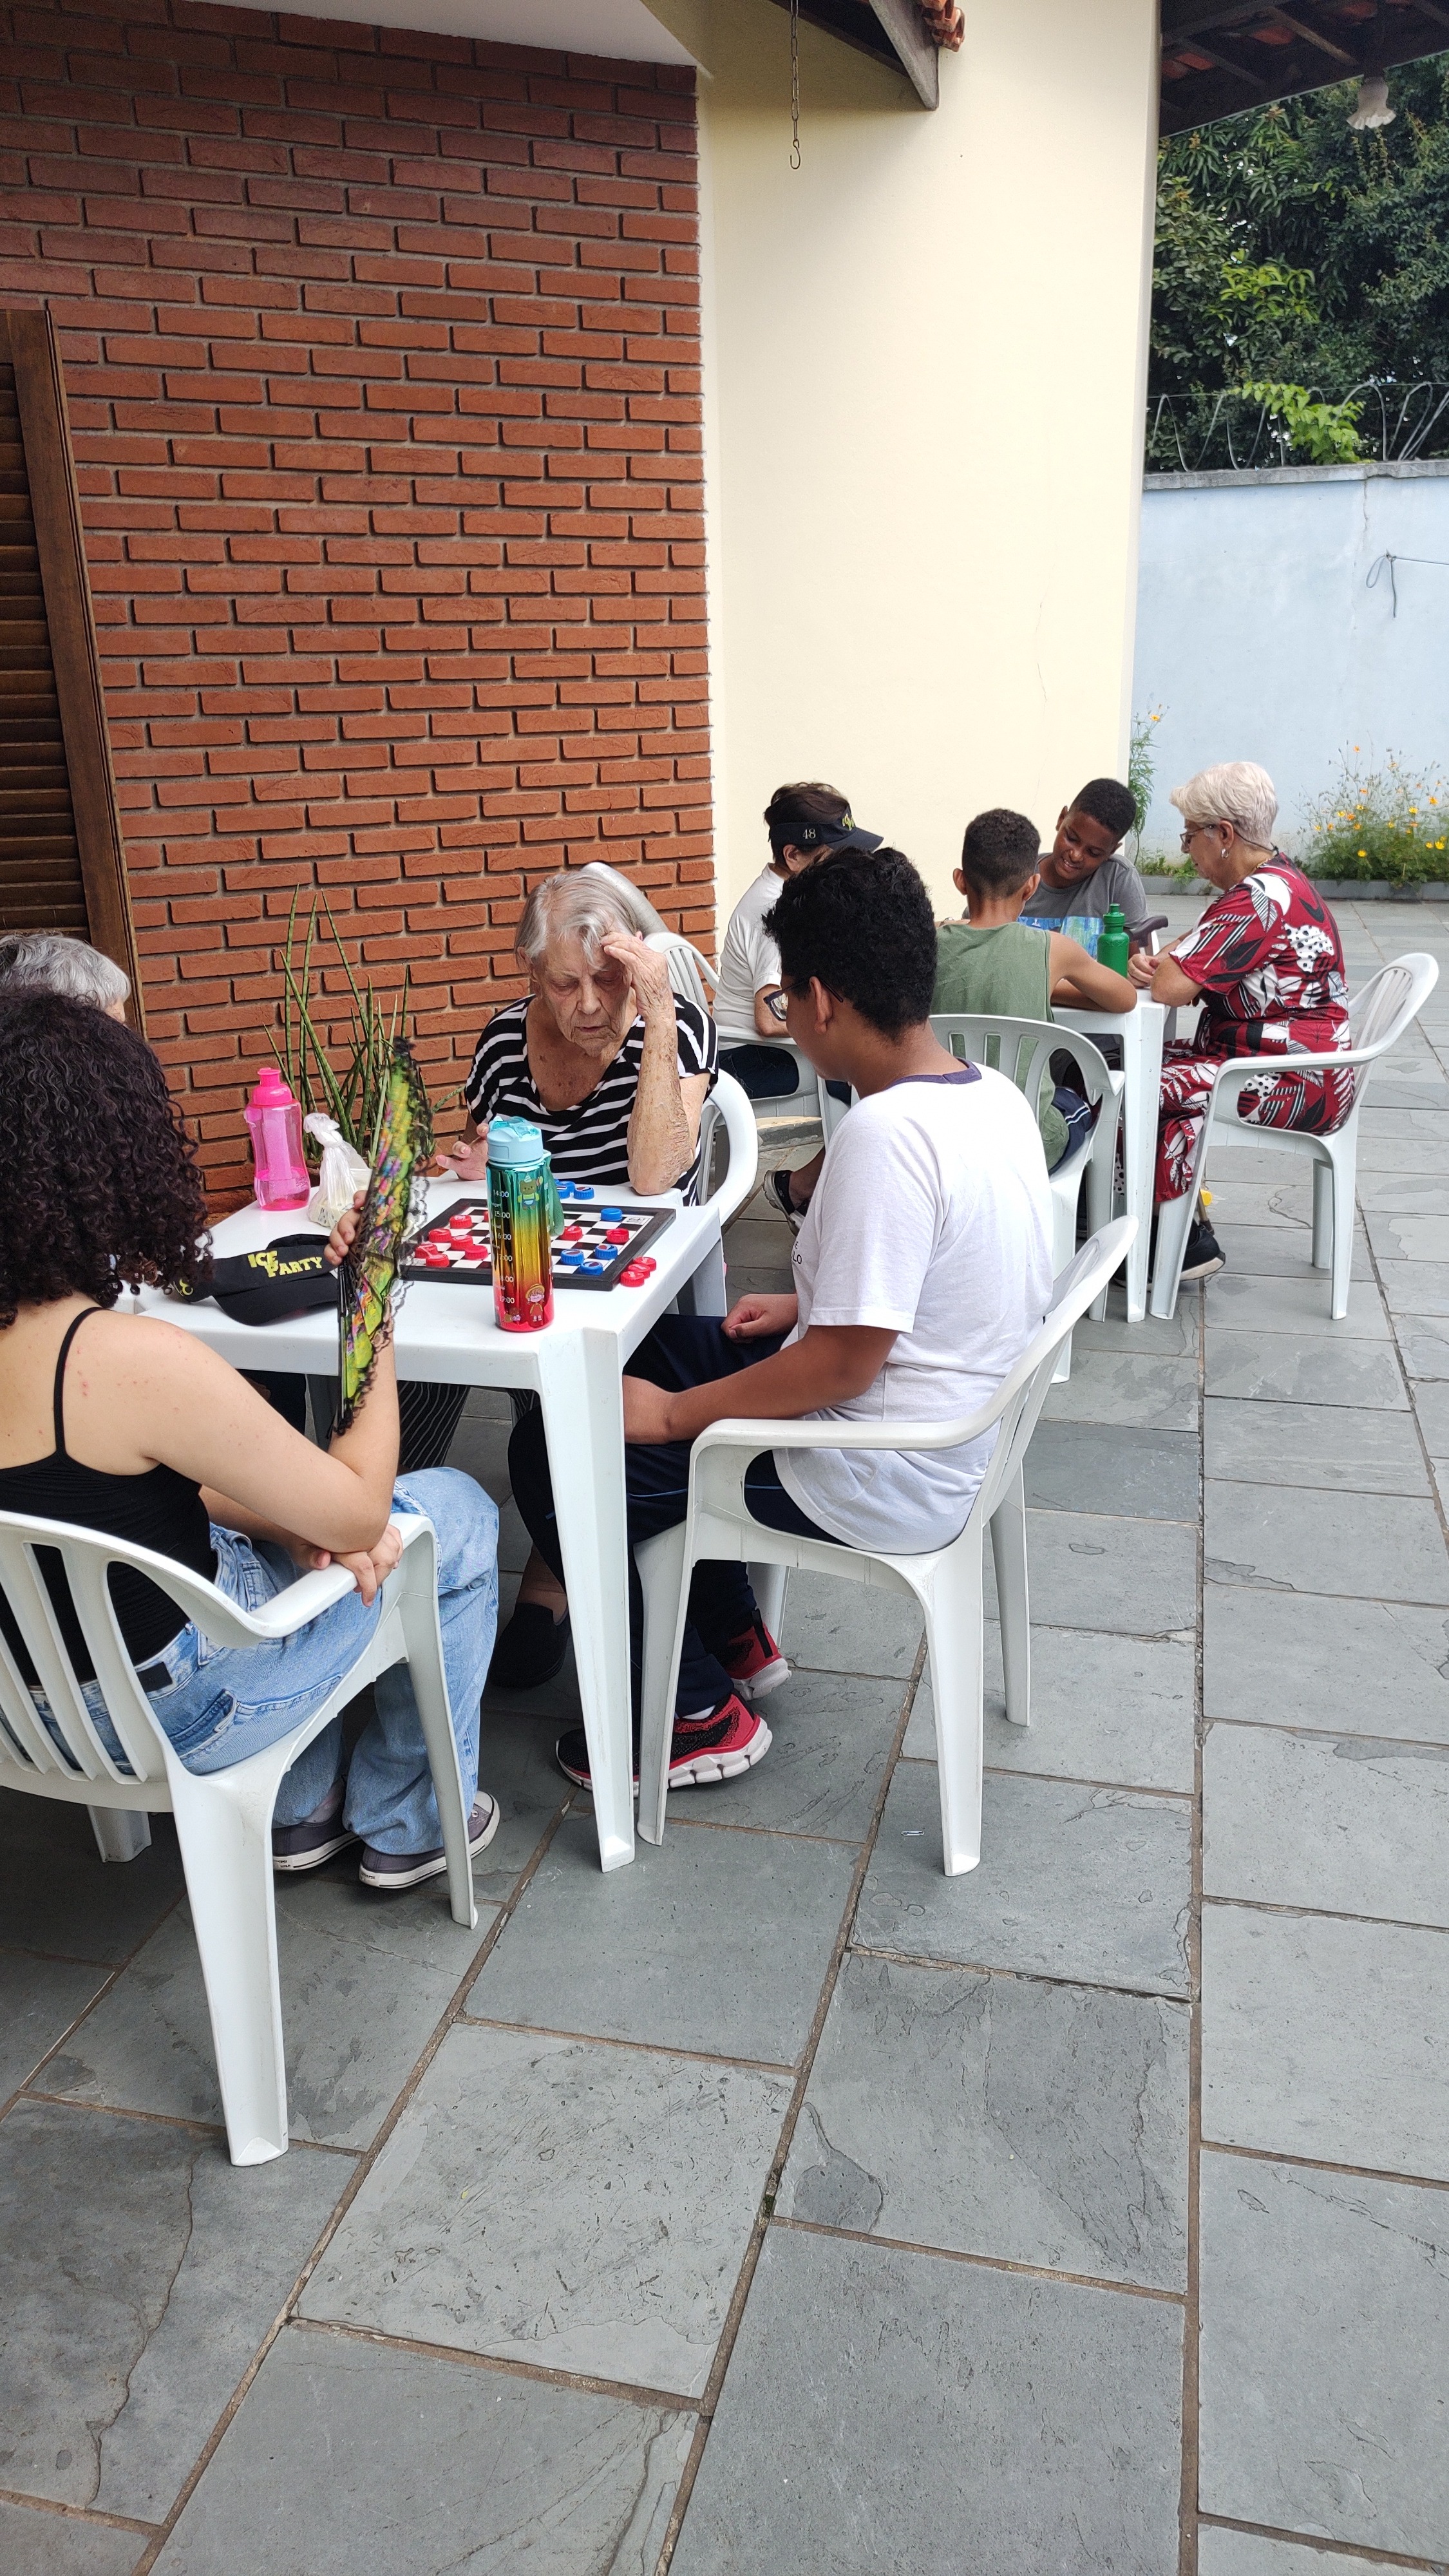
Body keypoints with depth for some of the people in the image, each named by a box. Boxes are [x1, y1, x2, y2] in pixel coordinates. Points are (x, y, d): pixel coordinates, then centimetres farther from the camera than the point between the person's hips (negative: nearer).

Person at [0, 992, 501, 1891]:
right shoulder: (137, 1360, -32)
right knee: (454, 1514, 10)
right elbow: (360, 1517, -20)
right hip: (170, 1710, -7)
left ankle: (304, 1812, 38)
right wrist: (378, 1329, -8)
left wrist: (288, 1524, -5)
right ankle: (408, 1829, 27)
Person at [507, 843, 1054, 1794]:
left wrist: (673, 1415, -17)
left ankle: (698, 1715, 13)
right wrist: (813, 1304, 12)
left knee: (551, 1453, -1)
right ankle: (738, 1640, 31)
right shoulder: (995, 1092, 0)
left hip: (883, 1483, -10)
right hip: (959, 1422, 10)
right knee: (650, 1349, 23)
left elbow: (846, 1364, -28)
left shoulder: (884, 1132, -29)